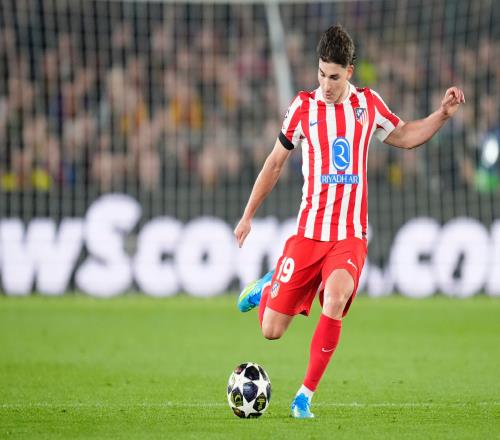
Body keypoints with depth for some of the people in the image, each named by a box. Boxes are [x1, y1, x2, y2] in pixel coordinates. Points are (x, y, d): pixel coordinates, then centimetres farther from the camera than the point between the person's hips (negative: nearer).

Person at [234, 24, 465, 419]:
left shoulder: (369, 104, 6)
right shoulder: (303, 107, 2)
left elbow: (404, 136, 23)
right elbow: (276, 162, 13)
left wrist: (443, 114, 8)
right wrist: (248, 216, 16)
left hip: (351, 235, 0)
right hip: (307, 233, 0)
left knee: (336, 298, -31)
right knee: (272, 330, -1)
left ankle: (306, 395, -19)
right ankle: (267, 288, 38)